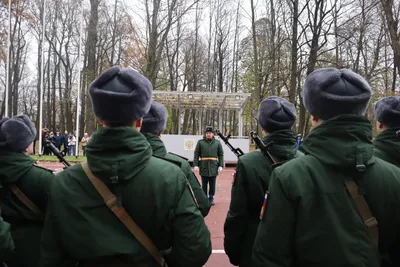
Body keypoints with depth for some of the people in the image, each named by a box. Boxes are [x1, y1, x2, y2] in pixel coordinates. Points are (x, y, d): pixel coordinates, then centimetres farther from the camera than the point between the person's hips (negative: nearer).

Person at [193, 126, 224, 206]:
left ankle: (211, 199, 20)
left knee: (212, 185, 8)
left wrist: (221, 166, -3)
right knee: (204, 185, 7)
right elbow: (196, 154, 1)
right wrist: (195, 165, -6)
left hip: (214, 168, 1)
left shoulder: (217, 143, 4)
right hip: (204, 167, -1)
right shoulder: (200, 142, 1)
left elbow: (221, 155, 4)